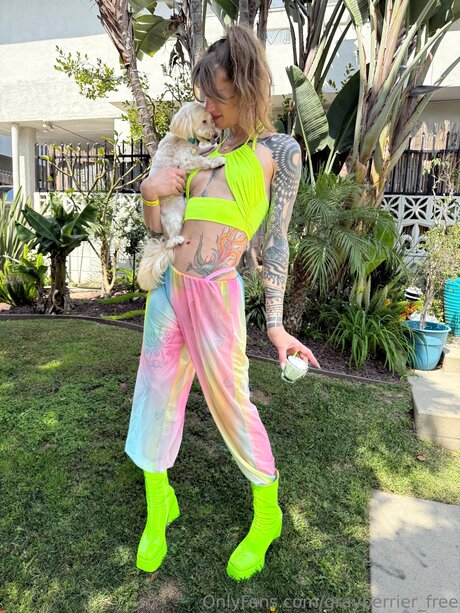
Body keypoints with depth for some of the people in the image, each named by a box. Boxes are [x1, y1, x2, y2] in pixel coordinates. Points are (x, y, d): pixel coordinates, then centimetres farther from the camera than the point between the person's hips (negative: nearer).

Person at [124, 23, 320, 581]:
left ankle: (267, 515, 31)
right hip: (168, 288, 6)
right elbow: (158, 228, 16)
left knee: (232, 406, 4)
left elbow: (276, 241, -1)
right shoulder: (205, 151, 16)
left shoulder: (280, 150, 2)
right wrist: (150, 193, -6)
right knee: (157, 400, 12)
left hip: (215, 295, -6)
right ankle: (158, 506, 36)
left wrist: (276, 325, -5)